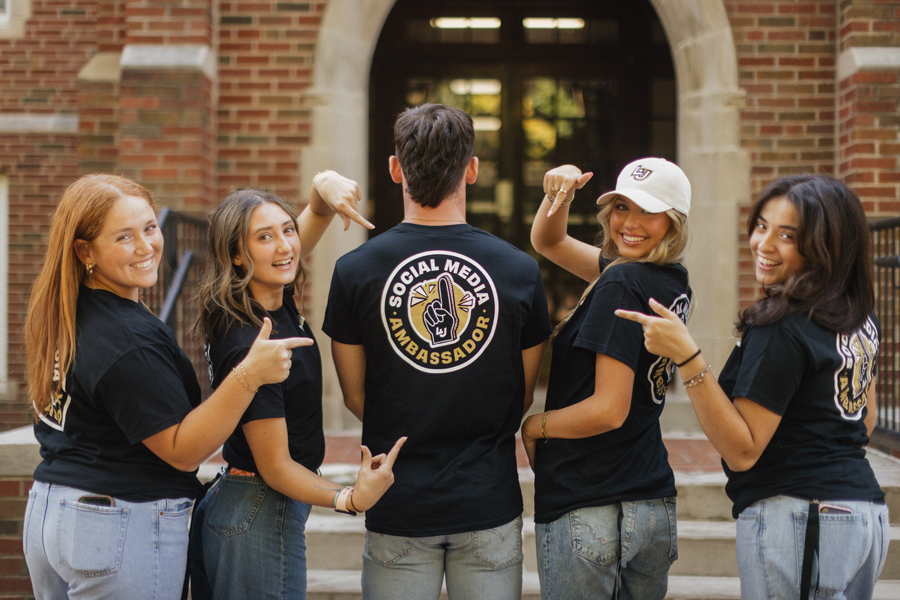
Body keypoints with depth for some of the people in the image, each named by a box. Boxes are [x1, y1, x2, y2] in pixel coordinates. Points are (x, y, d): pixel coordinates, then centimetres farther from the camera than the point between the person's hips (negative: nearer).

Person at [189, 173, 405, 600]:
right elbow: (275, 466, -20)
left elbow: (316, 212, 9)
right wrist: (352, 499, -31)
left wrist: (326, 185, -14)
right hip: (262, 517, -9)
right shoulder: (250, 345, -24)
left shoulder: (274, 300, 1)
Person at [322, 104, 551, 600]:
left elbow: (354, 397, 2)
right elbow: (525, 396, 5)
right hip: (490, 504, 1)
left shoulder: (355, 270, -8)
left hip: (398, 505, 0)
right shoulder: (520, 270, -6)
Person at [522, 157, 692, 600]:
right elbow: (548, 242, 18)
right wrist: (559, 194, 0)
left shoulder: (622, 284, -16)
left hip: (588, 510, -8)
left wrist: (534, 426, -5)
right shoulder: (672, 282, 9)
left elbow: (609, 409, -20)